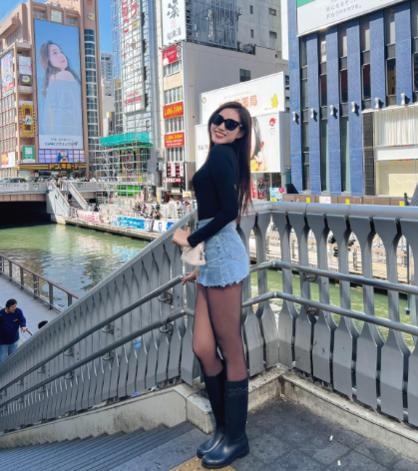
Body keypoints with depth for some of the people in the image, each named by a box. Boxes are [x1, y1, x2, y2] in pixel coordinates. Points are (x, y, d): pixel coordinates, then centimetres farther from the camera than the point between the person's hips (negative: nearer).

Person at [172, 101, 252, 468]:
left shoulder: (221, 154, -6)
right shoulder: (225, 158, 22)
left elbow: (227, 212, -18)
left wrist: (189, 240, -5)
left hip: (224, 259, -10)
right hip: (216, 259, 10)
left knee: (231, 351, 1)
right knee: (204, 348, 10)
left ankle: (236, 438, 17)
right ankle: (224, 428, 26)